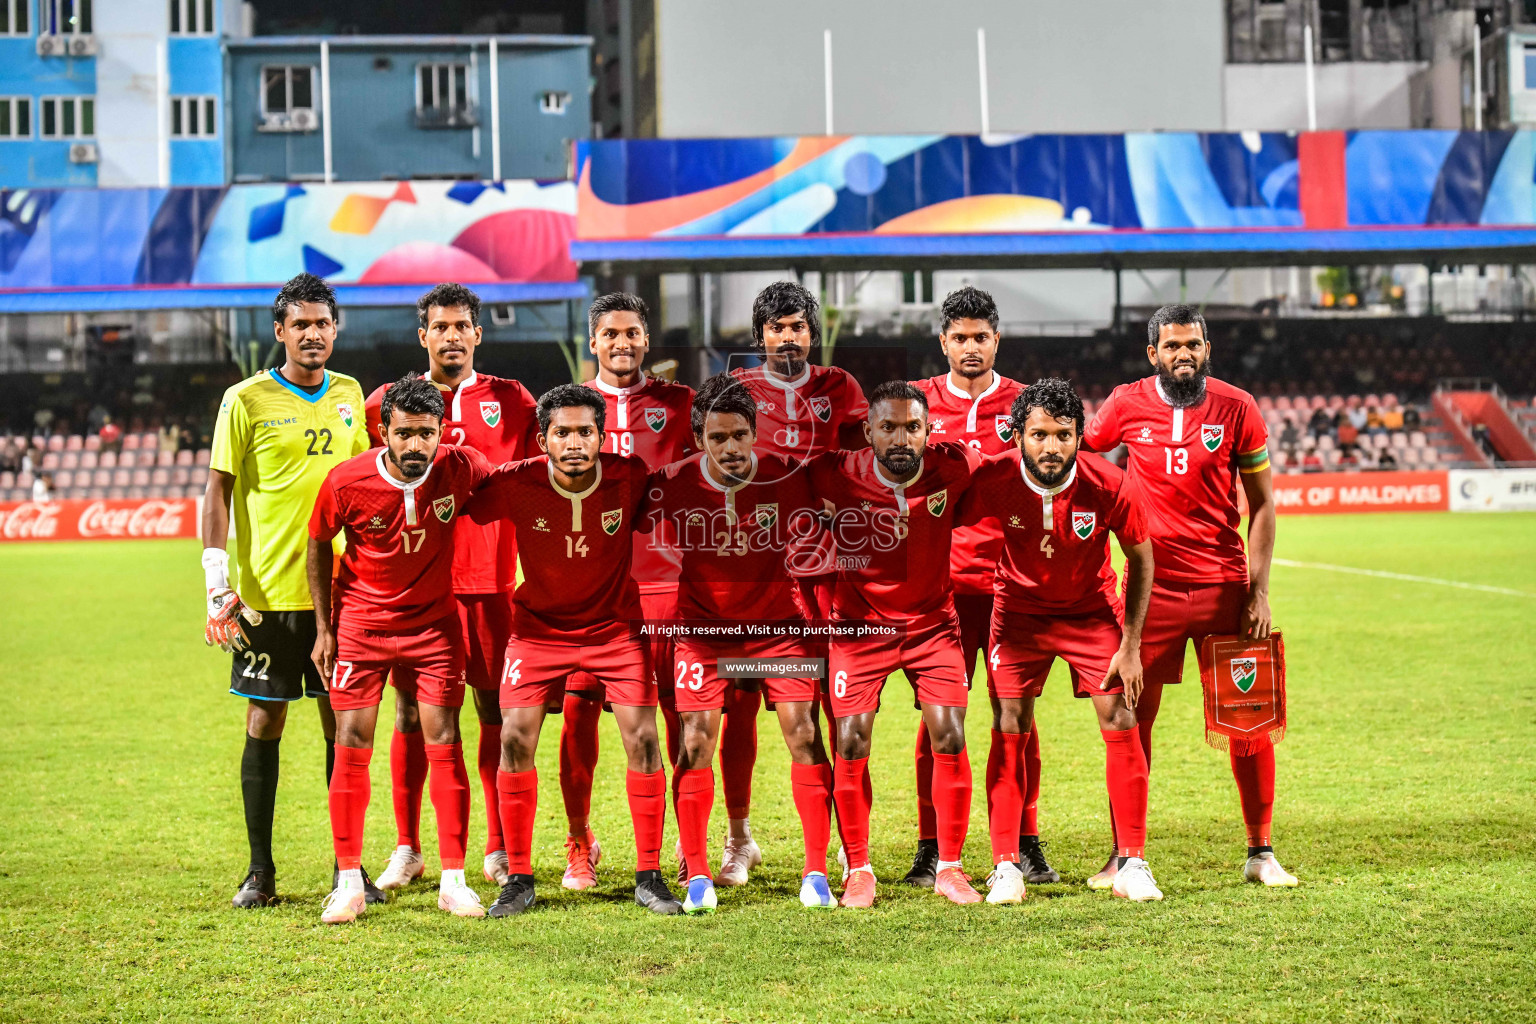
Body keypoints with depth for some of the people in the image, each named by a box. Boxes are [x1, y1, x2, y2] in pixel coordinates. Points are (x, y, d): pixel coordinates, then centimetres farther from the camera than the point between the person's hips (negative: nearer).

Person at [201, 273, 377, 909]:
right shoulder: (246, 400, -3)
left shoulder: (349, 396, 9)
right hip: (267, 591, -3)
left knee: (342, 722, 4)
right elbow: (219, 492, -3)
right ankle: (260, 871, 9)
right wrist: (218, 585, -10)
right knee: (265, 721, 1)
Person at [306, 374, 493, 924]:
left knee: (444, 743, -3)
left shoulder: (461, 467, -16)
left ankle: (453, 880, 5)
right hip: (361, 622, -1)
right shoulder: (346, 482, -19)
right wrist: (323, 627, -2)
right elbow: (318, 544, -1)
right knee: (352, 744, -4)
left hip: (434, 621, 1)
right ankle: (349, 881, 5)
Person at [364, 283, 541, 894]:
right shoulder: (387, 403, 7)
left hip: (489, 579, 0)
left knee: (496, 708, 1)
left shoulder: (512, 402, 7)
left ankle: (500, 850, 10)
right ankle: (407, 849, 11)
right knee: (411, 711, 1)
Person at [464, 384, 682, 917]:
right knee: (515, 738, -10)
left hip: (615, 624, 0)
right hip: (538, 625, 0)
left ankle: (649, 877, 4)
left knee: (642, 738, -9)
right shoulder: (515, 483, -20)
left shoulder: (630, 477, -18)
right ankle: (519, 878, 4)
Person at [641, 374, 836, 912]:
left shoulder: (786, 478, -15)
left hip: (779, 622, 0)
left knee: (803, 731, -9)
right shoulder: (672, 485, -16)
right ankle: (697, 876, 3)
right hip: (703, 624, 0)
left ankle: (816, 872, -1)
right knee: (696, 739, -8)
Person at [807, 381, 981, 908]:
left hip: (932, 622, 1)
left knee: (950, 738, -7)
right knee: (851, 742, -7)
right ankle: (858, 869, 9)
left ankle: (949, 866, 7)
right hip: (860, 624, -1)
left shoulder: (954, 468, -16)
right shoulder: (836, 477, -19)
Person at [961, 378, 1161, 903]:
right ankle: (1005, 865, -1)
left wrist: (1131, 644, -9)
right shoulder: (995, 479, -25)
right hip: (1020, 609, 0)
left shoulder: (1107, 484, -24)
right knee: (1009, 731, -8)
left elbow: (1141, 557, -9)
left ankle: (1132, 863, 3)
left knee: (1121, 725, -6)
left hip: (1094, 609, 0)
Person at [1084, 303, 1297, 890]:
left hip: (1225, 585, 0)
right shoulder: (1126, 406, 0)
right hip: (1151, 585, 0)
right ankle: (1124, 855, 10)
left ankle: (1260, 852, 13)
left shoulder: (1236, 408, -2)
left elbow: (1262, 504, 2)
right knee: (1132, 718, 1)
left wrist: (1259, 591, -4)